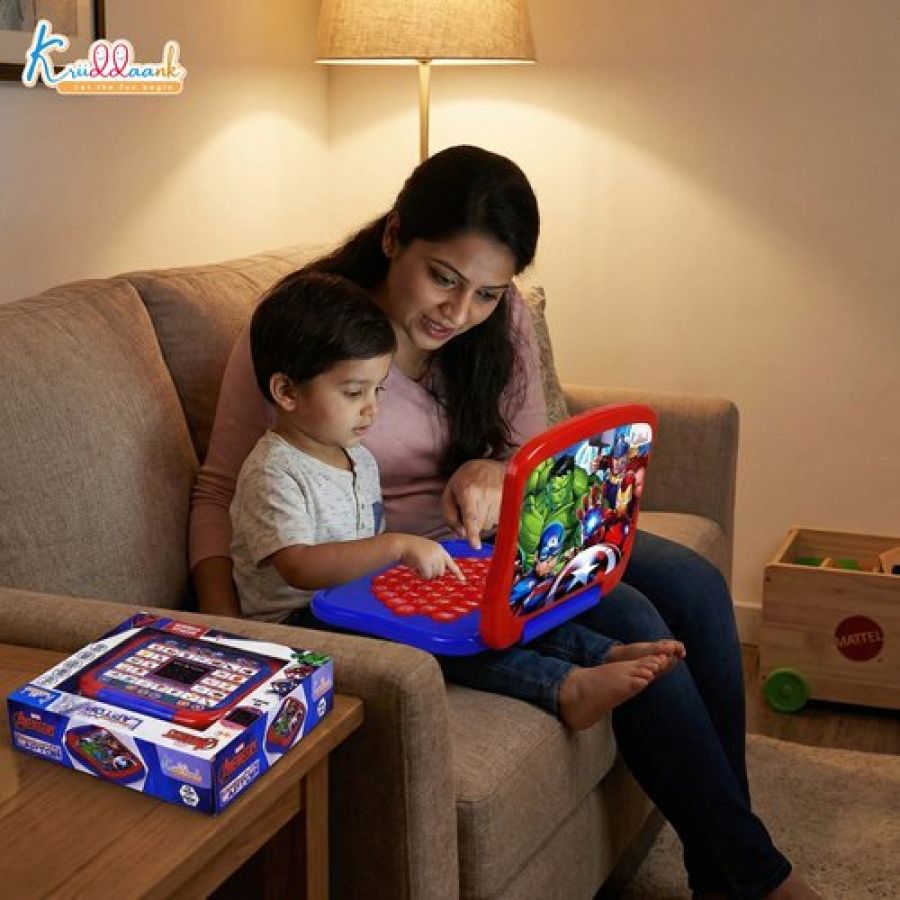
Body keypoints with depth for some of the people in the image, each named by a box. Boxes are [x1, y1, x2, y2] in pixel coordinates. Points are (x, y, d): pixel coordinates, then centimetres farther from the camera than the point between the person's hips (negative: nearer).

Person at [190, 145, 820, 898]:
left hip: (488, 540, 6)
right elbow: (220, 490, -9)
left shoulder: (500, 320, -1)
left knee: (691, 585, -14)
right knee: (629, 625, -22)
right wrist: (222, 630, -25)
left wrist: (494, 474, -19)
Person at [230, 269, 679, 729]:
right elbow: (299, 567, -31)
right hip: (300, 622, -9)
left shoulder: (359, 460, 14)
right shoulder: (273, 474, -17)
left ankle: (606, 652, -15)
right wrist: (397, 546, -37)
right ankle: (564, 687, -36)